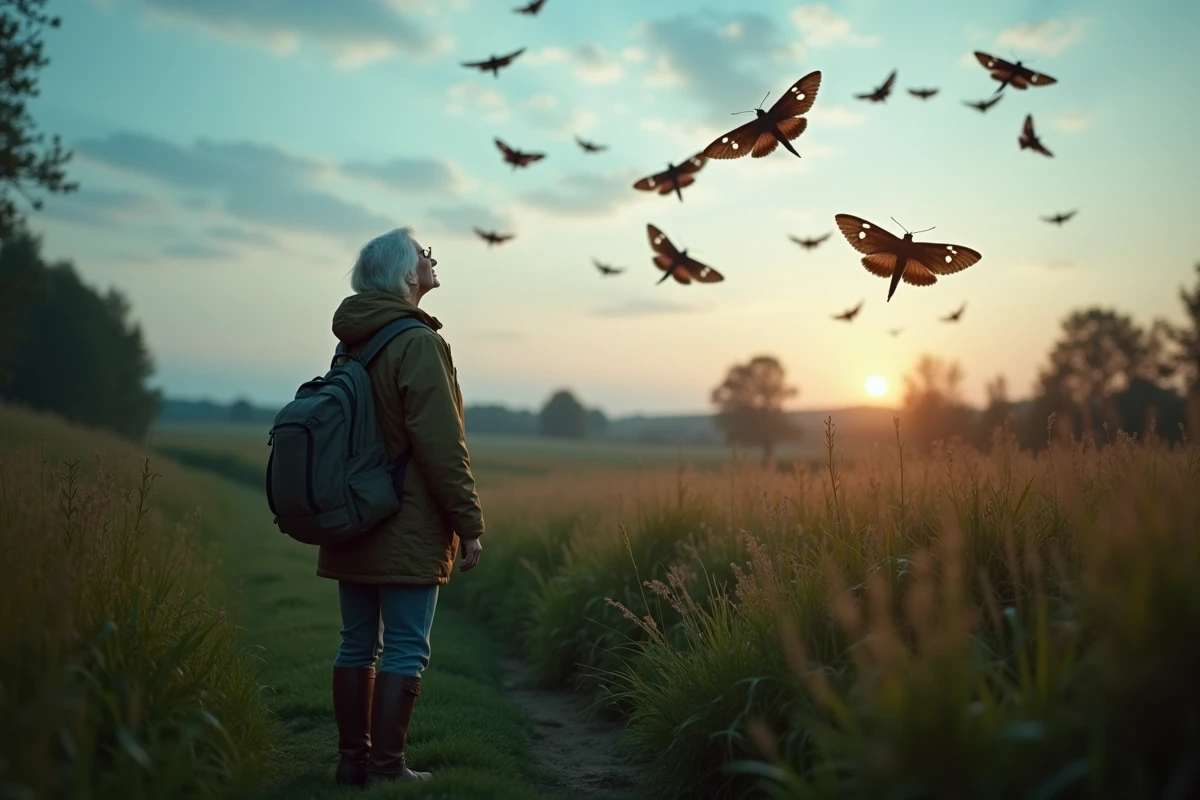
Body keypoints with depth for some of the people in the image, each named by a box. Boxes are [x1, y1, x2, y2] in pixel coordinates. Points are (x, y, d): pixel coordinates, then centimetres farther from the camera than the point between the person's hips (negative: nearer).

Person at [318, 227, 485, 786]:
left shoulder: (354, 341, 13)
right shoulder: (417, 341, -13)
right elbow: (441, 444, -17)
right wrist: (468, 524, -13)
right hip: (408, 530, -8)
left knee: (357, 643, 12)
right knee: (404, 650, 0)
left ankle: (353, 760, 21)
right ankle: (386, 767, 5)